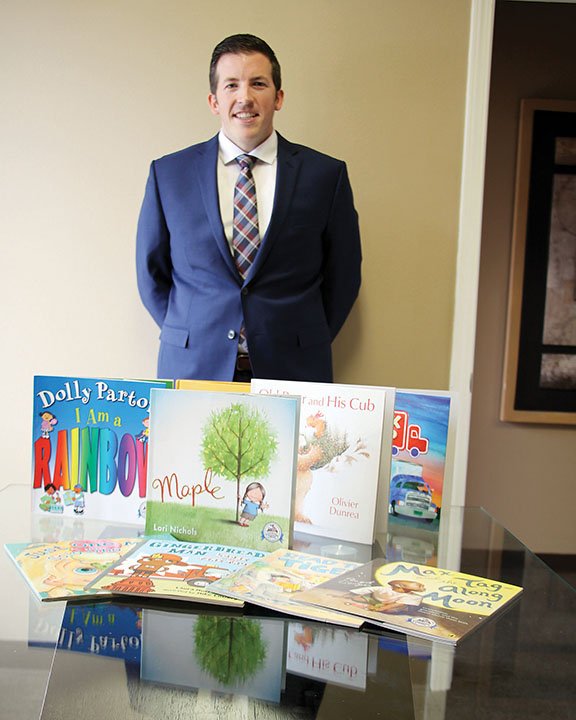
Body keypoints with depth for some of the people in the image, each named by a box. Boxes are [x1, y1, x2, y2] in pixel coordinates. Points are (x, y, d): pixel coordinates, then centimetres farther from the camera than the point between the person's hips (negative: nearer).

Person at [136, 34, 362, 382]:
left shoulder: (325, 175, 0)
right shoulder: (168, 173, 2)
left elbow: (343, 275, 6)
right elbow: (152, 274, 9)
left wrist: (307, 346, 1)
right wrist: (190, 338, 2)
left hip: (292, 369, 0)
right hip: (193, 368, 1)